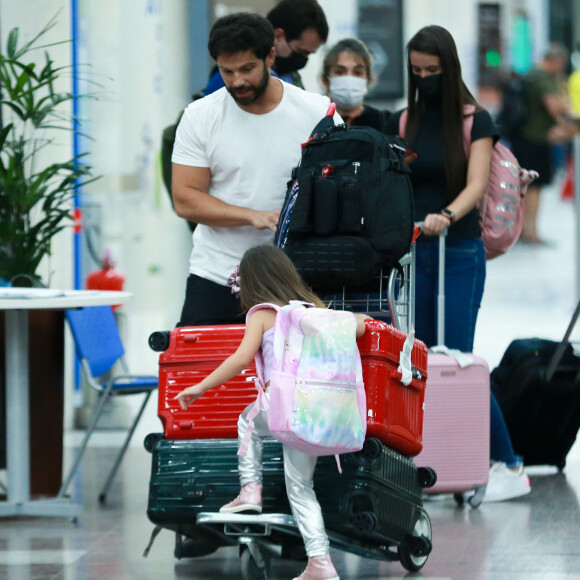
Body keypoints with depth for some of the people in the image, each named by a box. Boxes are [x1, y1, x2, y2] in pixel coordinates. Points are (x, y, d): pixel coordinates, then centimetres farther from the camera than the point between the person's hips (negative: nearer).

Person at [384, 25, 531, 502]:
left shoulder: (474, 120, -5)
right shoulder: (403, 122, 9)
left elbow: (475, 186, -17)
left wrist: (446, 216, -36)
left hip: (460, 253, -5)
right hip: (413, 251, 5)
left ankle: (508, 467, -1)